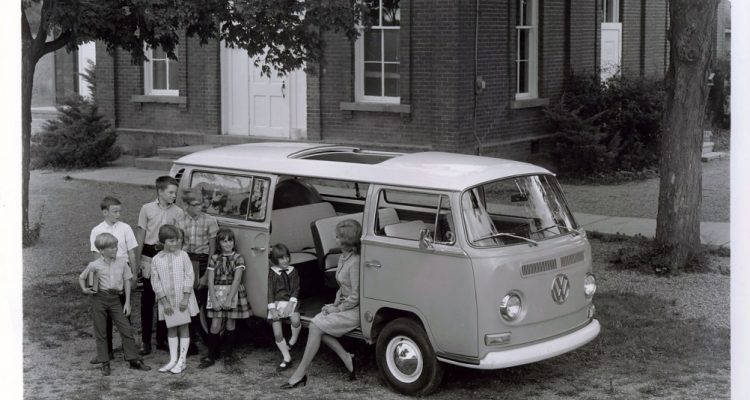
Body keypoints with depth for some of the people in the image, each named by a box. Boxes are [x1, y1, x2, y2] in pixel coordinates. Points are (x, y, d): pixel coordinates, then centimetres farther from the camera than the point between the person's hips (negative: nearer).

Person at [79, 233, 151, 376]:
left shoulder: (122, 263, 3)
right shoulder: (95, 265, -3)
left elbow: (127, 282, 8)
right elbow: (81, 277, 12)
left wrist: (127, 302, 5)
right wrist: (84, 289, -5)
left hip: (115, 299, 2)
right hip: (99, 298, -2)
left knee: (126, 329, -1)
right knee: (100, 333, 4)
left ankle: (134, 360, 8)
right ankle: (105, 364, 13)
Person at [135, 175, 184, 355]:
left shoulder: (177, 212, 0)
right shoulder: (147, 209, -1)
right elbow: (140, 236, 2)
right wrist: (137, 260, -1)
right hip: (149, 256, -1)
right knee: (147, 300, 3)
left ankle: (162, 339, 18)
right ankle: (146, 341, 9)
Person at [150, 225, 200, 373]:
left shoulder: (183, 255, -5)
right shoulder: (156, 260, -3)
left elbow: (189, 277, -6)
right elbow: (155, 282, -2)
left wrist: (185, 298, -12)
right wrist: (164, 302, -7)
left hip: (183, 299, -2)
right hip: (167, 300, 2)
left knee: (183, 327, 3)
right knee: (171, 329, 10)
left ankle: (182, 361, 7)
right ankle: (173, 360, 17)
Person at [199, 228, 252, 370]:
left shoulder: (238, 258, -1)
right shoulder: (214, 259, 5)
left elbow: (236, 280, -10)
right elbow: (210, 281, 0)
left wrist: (229, 299, -18)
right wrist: (213, 299, -10)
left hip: (233, 294, -1)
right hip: (217, 294, 1)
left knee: (230, 325, 4)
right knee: (215, 326, -4)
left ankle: (228, 355, 17)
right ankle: (211, 356, 5)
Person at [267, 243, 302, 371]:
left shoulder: (293, 271, 7)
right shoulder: (272, 273, 4)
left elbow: (296, 289, 3)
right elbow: (270, 291, 0)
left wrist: (291, 303, -13)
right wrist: (272, 308, -11)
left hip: (290, 302, 0)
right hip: (276, 303, 0)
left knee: (296, 321, -31)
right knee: (277, 334, -7)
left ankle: (292, 342, -3)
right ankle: (287, 359, 4)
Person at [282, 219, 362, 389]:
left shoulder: (355, 262, -21)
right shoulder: (343, 258, 10)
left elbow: (356, 296, -21)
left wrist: (337, 309, -12)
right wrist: (335, 304, 4)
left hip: (354, 311, -10)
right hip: (343, 305, 10)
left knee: (316, 327, -18)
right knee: (316, 323, -8)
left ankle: (300, 374, -12)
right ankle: (347, 360, -4)